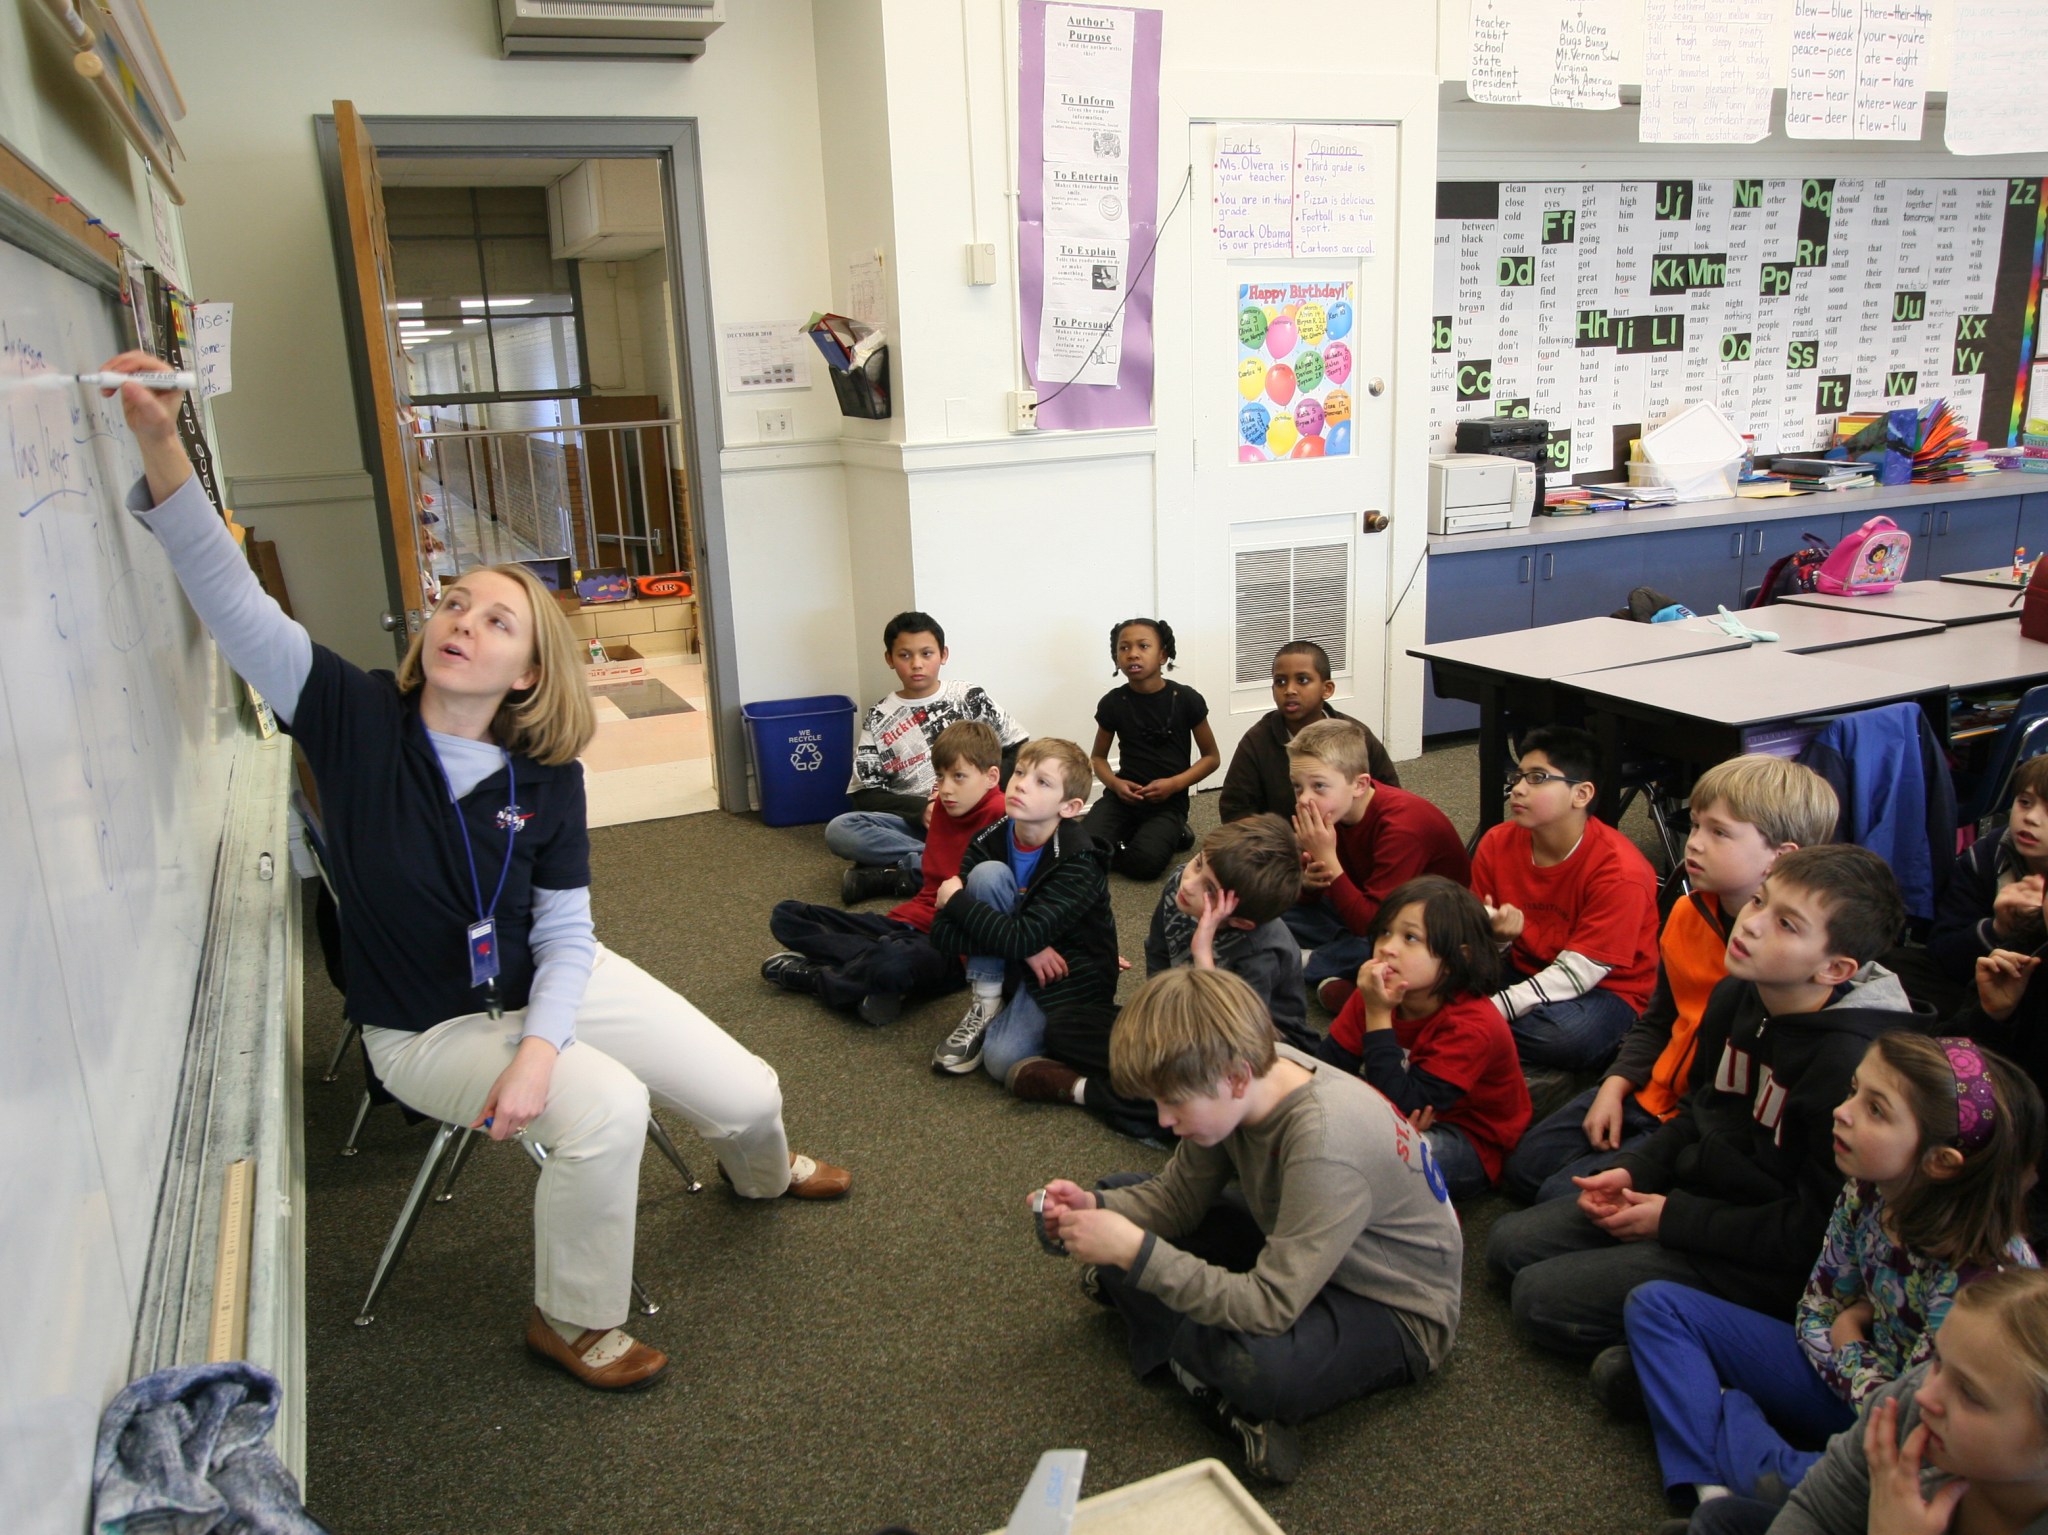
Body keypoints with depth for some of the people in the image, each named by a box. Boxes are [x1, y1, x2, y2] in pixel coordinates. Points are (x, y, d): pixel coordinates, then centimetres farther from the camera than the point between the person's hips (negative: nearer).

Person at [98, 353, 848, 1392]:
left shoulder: (545, 774, -13)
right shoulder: (355, 718, -18)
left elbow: (566, 933, -9)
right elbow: (231, 595, -31)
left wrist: (540, 1049, -24)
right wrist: (162, 446, -43)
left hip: (552, 986, 3)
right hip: (428, 1027, -3)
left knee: (746, 1095, 4)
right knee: (607, 1109, -29)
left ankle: (760, 1174, 45)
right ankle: (571, 1321, -1)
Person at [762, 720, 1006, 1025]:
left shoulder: (1001, 821, -16)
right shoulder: (944, 807, 10)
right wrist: (905, 918, 6)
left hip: (955, 949, -9)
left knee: (891, 965, -43)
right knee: (786, 915, 5)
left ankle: (810, 976, -13)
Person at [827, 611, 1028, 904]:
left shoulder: (970, 699, 7)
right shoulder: (879, 719, 7)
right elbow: (865, 795, 2)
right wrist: (921, 809, -13)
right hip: (913, 822, 1)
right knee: (839, 830, -28)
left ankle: (901, 874, -28)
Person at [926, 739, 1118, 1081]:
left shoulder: (1078, 861, -23)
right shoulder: (990, 840, -11)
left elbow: (1022, 937, -32)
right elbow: (942, 931, -13)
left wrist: (955, 898, -21)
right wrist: (1026, 948, -23)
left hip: (1070, 974, -4)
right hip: (1013, 965, 4)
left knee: (1002, 1059, -29)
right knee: (987, 873, -21)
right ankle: (985, 1006, -10)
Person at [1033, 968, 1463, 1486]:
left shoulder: (1324, 1143, -39)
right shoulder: (1251, 1075, -16)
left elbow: (1271, 1305, -38)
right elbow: (1178, 1196, -3)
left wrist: (1137, 1251, -38)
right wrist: (1095, 1206, -20)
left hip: (1398, 1310, -7)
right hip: (1298, 1252, 7)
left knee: (1258, 1368, -38)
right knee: (1118, 1198, 4)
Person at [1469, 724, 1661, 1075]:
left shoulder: (1619, 871, -22)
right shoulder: (1497, 842, -7)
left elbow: (1575, 973, -23)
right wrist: (1495, 935, -25)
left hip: (1603, 989, -4)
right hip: (1524, 970, 5)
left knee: (1567, 1035, -38)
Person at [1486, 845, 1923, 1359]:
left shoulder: (1852, 1063, -28)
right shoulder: (1736, 997, -3)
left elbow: (1813, 1231, -22)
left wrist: (1673, 1219, -16)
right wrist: (1634, 1170, -2)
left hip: (1764, 1265, -8)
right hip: (1697, 1194, 8)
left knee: (1542, 1296, -14)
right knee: (1509, 1241, 3)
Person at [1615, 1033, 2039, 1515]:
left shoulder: (1978, 1275, -30)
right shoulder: (1867, 1192, -13)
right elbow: (1817, 1312, 2)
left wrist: (1851, 1348, -8)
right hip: (1855, 1380, 7)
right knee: (1655, 1303, 0)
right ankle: (1712, 1487, -14)